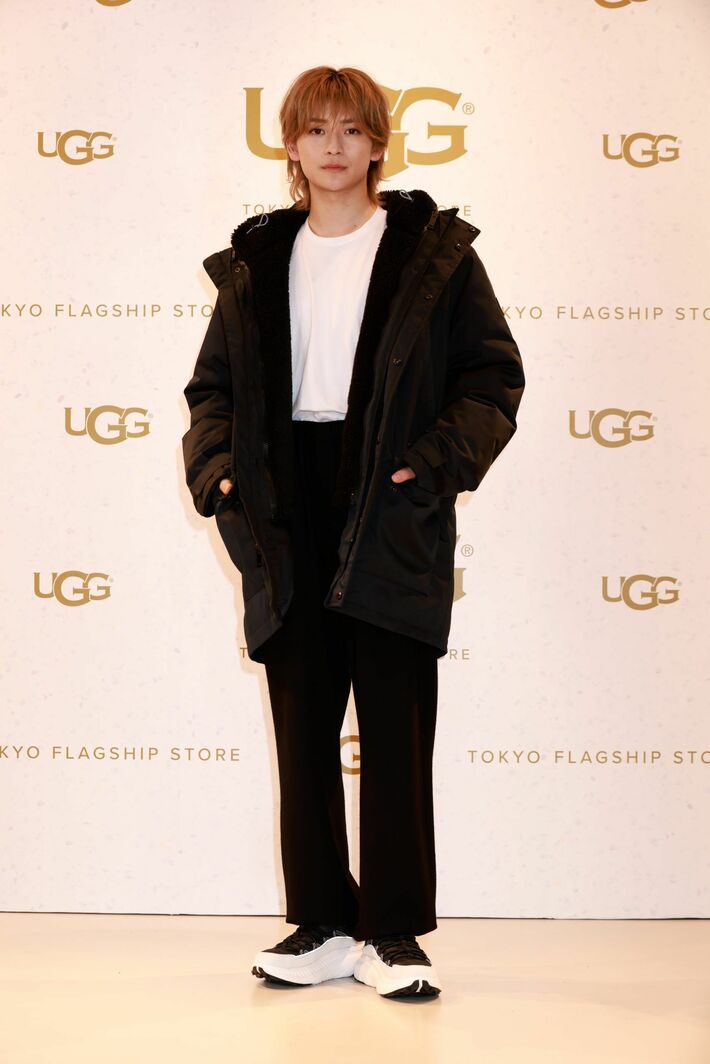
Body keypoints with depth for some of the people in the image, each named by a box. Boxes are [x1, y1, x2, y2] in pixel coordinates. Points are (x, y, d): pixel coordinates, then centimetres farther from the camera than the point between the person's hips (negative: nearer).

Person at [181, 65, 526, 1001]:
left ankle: (395, 931, 8)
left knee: (396, 731, -1)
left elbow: (495, 376, 1)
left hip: (391, 516, -3)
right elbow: (215, 382, 16)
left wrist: (440, 463, -12)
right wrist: (215, 464, -1)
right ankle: (321, 925, 15)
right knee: (302, 729, 6)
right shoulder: (255, 260, 13)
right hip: (287, 516, 4)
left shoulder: (434, 251, 3)